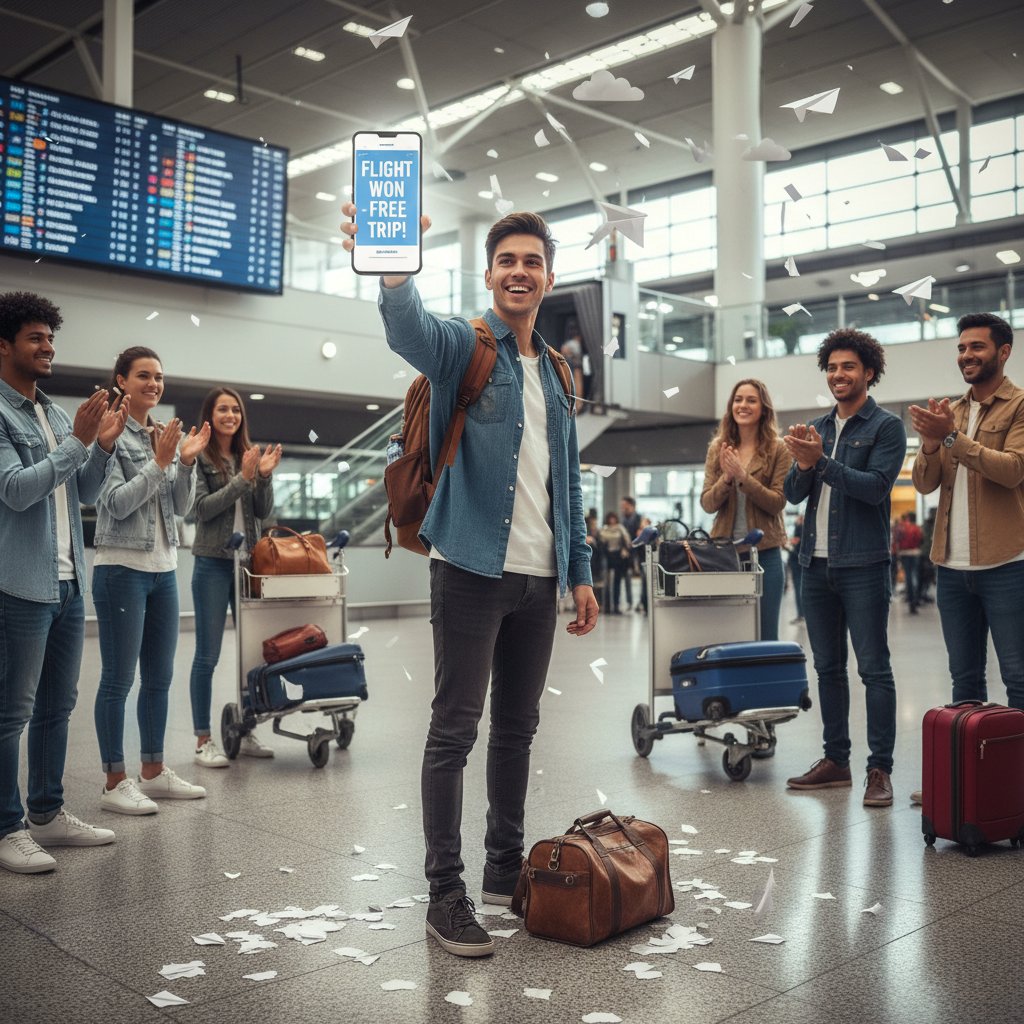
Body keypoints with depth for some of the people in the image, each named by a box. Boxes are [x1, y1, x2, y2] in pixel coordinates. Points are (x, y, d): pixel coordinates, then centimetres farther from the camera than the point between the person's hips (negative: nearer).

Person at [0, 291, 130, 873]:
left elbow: (85, 494, 15)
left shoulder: (55, 414, 14)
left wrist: (104, 446, -1)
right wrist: (78, 440, -19)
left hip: (69, 584, 8)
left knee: (58, 706, 13)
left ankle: (48, 813, 24)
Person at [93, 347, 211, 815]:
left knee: (159, 677, 12)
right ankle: (115, 782, 8)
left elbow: (181, 506, 9)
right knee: (119, 679, -1)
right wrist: (160, 461, -18)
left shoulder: (164, 435, 10)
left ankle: (154, 772, 22)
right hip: (122, 569, -7)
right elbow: (117, 504, -14)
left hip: (164, 569, 7)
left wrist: (187, 461, -6)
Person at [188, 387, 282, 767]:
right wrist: (242, 479, -19)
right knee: (207, 654, 0)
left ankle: (246, 732, 19)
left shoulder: (249, 456, 9)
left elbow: (263, 512, 6)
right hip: (213, 564, -5)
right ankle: (203, 740, 7)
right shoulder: (200, 459, -4)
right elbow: (202, 509, -13)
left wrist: (264, 476, -10)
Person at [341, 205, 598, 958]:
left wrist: (580, 571, 13)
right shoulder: (463, 346, -4)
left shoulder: (557, 373, 15)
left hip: (538, 577, 6)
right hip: (472, 568, -6)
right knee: (455, 731, -1)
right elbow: (413, 332, -29)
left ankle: (507, 868, 29)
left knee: (518, 728, 15)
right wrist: (393, 269, -51)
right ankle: (446, 894, 9)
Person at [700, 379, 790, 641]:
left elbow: (777, 503, -10)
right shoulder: (717, 449, 7)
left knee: (765, 636, 5)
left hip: (764, 553, -3)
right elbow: (707, 504, 3)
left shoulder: (778, 449, -2)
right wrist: (726, 478, -15)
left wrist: (743, 476, -21)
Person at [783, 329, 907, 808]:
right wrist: (803, 464, -11)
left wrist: (820, 461, -21)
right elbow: (793, 494, 9)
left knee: (874, 669, -3)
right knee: (827, 668, 11)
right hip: (816, 564, 6)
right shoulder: (817, 428, 14)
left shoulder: (886, 427, -2)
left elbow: (876, 486, -15)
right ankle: (836, 760, 21)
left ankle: (880, 769, 2)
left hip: (862, 566, -6)